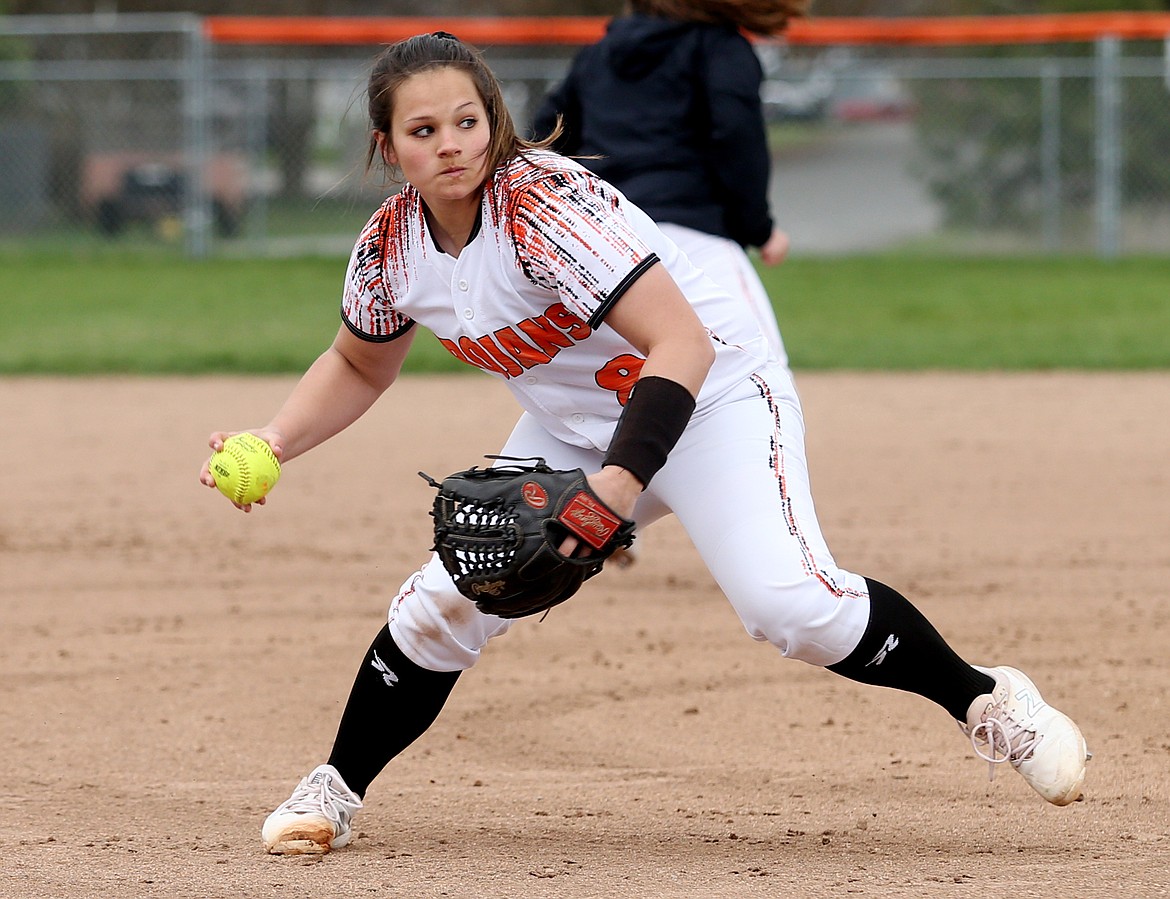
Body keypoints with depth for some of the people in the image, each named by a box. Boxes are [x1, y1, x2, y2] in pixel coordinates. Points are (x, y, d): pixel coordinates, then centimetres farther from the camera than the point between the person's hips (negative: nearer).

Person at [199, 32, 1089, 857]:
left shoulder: (545, 205, -30)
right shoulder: (391, 247, -9)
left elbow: (682, 346, -36)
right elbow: (359, 367, 13)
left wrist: (620, 482, -46)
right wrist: (274, 444, -3)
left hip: (712, 395, -6)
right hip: (572, 430, 6)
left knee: (790, 603, -26)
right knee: (445, 602, -3)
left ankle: (986, 701, -9)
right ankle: (338, 790, 16)